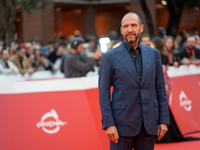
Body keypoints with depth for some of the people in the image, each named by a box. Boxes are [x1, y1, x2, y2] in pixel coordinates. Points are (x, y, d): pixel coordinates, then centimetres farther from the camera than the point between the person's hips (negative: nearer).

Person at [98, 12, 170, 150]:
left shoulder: (153, 54, 9)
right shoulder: (110, 57, 0)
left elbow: (160, 88, 10)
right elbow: (104, 92, -2)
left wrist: (164, 120, 4)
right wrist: (108, 124, -10)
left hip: (149, 124, 3)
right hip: (122, 123, -3)